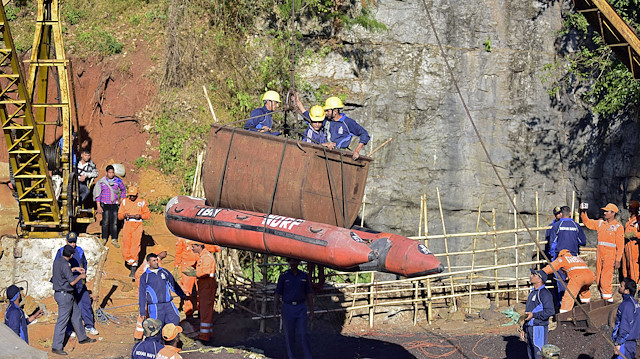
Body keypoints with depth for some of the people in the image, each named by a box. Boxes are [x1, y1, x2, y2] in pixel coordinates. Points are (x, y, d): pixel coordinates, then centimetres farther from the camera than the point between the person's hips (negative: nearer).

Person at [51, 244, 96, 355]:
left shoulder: (57, 261, 6)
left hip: (68, 295, 10)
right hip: (64, 295, -10)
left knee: (76, 315, 21)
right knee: (62, 321, -5)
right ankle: (56, 347, -1)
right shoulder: (65, 265, -22)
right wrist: (81, 276, -2)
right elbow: (72, 282, -20)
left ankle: (82, 338, 34)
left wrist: (75, 269, 25)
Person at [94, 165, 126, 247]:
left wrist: (121, 199, 13)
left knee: (114, 222, 0)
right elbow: (98, 195, -1)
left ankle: (114, 239, 7)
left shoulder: (118, 181, 2)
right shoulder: (101, 182, -4)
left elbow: (123, 190, 21)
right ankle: (104, 239, 9)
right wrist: (98, 206, -5)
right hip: (105, 205, -2)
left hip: (114, 205, 2)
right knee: (105, 222, -3)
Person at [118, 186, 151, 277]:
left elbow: (148, 215, 10)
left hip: (137, 226, -3)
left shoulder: (142, 202, 10)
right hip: (127, 225, 3)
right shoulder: (124, 202, 16)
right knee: (126, 246, -8)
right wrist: (124, 215, -8)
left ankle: (133, 270, -10)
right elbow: (119, 215, 15)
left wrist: (140, 216, -8)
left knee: (135, 246, -11)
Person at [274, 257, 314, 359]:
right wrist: (275, 308, -10)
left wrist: (311, 310, 7)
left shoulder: (304, 276, 7)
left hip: (301, 308, 1)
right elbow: (277, 293, 1)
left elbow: (309, 294, 10)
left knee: (302, 333, -5)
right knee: (289, 334, 4)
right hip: (287, 308, -1)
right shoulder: (283, 276, 2)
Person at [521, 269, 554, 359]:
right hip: (530, 328, 10)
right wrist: (524, 329, 22)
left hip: (539, 328, -10)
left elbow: (550, 311, -22)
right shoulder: (533, 292, 18)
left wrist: (533, 315, -22)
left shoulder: (544, 293, -13)